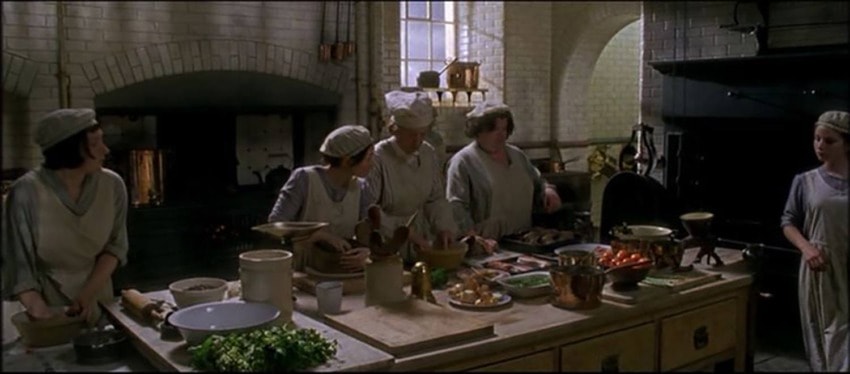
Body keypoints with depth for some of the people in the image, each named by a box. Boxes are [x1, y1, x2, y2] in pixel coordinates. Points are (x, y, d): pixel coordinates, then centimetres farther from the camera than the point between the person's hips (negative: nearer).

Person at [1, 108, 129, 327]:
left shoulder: (112, 185, -11)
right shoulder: (27, 192, -20)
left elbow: (115, 246, -3)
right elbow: (18, 264, -17)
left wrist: (87, 295, -15)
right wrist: (42, 314, -28)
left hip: (96, 300, 3)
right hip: (45, 298, -3)